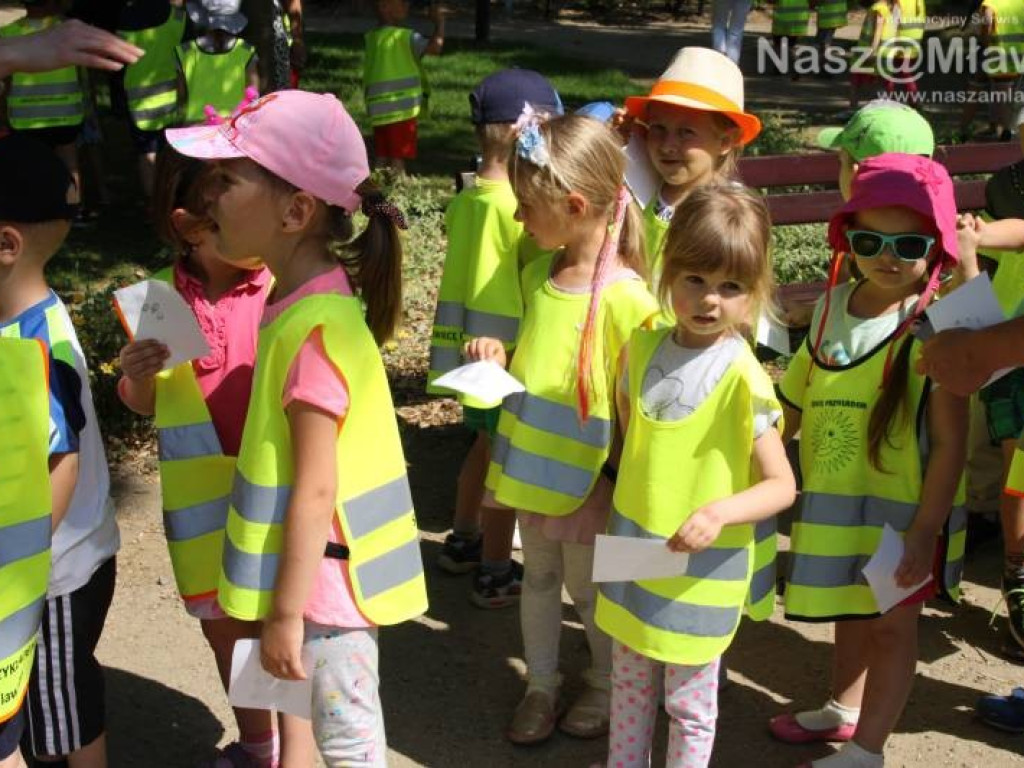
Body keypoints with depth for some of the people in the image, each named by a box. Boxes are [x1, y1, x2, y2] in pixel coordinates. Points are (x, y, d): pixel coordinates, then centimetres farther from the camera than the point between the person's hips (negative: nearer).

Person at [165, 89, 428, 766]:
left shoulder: (314, 329, -25)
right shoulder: (306, 303, 3)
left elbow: (314, 491, -23)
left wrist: (286, 614, -17)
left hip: (324, 574, -9)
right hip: (328, 564, 9)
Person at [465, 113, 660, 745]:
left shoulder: (626, 298, -24)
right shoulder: (536, 275, -1)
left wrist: (626, 485, -15)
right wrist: (499, 357, -6)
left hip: (587, 473, -6)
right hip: (531, 462, 6)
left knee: (588, 588, 14)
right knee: (538, 578, 20)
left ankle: (606, 686, 39)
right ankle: (542, 686, 40)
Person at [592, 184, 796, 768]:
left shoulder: (742, 378, -20)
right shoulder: (643, 348, -3)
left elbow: (781, 485, -18)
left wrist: (720, 511, -32)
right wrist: (633, 492, 7)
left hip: (702, 567, -5)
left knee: (689, 703, 13)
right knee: (630, 684, 23)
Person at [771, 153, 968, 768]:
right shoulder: (833, 306, -1)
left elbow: (950, 442, -18)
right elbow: (797, 401, 9)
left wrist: (924, 532, -19)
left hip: (902, 510, -6)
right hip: (836, 504, 6)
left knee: (892, 624, 10)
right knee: (850, 613, 24)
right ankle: (845, 709, 45)